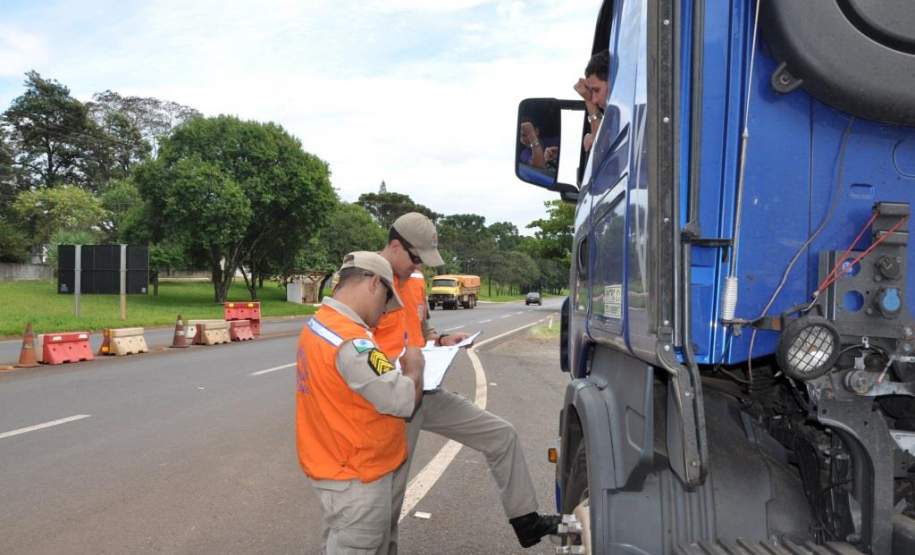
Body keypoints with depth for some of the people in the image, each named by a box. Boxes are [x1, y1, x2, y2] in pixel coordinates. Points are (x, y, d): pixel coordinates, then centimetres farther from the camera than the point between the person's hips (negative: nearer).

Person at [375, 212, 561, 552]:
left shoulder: (415, 280, 10)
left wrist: (441, 341, 3)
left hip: (427, 393, 8)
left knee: (502, 435, 7)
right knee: (390, 486, 5)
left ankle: (526, 522, 18)